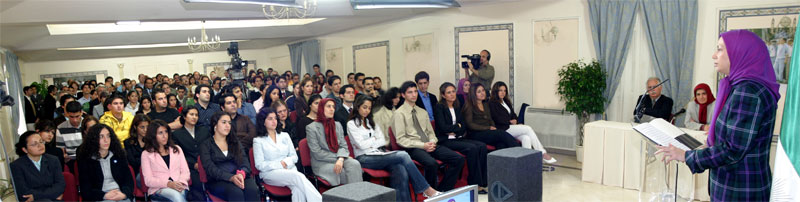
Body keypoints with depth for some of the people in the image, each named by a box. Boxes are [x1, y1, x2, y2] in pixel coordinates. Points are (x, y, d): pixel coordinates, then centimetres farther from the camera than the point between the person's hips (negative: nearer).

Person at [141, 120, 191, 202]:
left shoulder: (177, 149, 23)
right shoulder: (146, 154, 12)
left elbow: (185, 172, 15)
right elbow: (148, 180, 2)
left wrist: (181, 182, -9)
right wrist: (168, 183, -16)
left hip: (179, 186, 2)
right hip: (158, 189, -2)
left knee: (181, 193, -36)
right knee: (175, 194, -37)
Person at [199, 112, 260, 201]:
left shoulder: (235, 142, 22)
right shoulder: (206, 145, 9)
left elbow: (245, 162, 9)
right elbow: (210, 168, -5)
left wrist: (242, 174, -16)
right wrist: (231, 177, -22)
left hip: (240, 176, 3)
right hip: (218, 181, -3)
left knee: (252, 190, -32)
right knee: (236, 192, -36)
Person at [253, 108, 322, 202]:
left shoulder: (285, 136, 21)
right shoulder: (258, 141, 10)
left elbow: (294, 157, 16)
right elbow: (259, 165, 0)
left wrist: (286, 162, -6)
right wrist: (279, 164, -10)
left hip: (289, 170, 3)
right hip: (270, 173, -3)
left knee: (298, 187, -36)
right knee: (298, 176, -35)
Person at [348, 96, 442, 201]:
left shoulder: (372, 123, 24)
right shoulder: (351, 124, 5)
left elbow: (383, 141, 14)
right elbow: (361, 145, -8)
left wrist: (369, 143, -3)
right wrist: (375, 139, 6)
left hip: (379, 155, 6)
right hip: (364, 159, -6)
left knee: (401, 171, -31)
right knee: (403, 155, -26)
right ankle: (426, 189, -20)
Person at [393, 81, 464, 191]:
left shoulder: (423, 112, 20)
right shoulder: (399, 113, -1)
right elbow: (400, 139, -8)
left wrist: (432, 142, -4)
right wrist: (423, 145, -16)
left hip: (429, 145, 7)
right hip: (413, 148, -6)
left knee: (458, 159, -12)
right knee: (432, 164, -37)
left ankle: (443, 190, -3)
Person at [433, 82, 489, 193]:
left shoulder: (457, 107, 17)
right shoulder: (439, 107, -3)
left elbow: (464, 126, 10)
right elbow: (443, 127, -13)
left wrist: (454, 131, -9)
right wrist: (458, 126, 0)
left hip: (458, 138, 7)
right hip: (445, 140, -6)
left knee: (482, 146, -18)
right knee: (472, 148, -28)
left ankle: (482, 182, -18)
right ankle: (475, 184, -19)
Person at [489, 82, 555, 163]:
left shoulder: (506, 102, 24)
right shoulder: (492, 103, -2)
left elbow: (513, 114, 24)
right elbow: (497, 118, -10)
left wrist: (514, 120, 1)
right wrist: (510, 121, -7)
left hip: (511, 126, 8)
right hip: (502, 129, -8)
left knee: (526, 138, -23)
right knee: (528, 128, -19)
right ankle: (543, 154, -14)